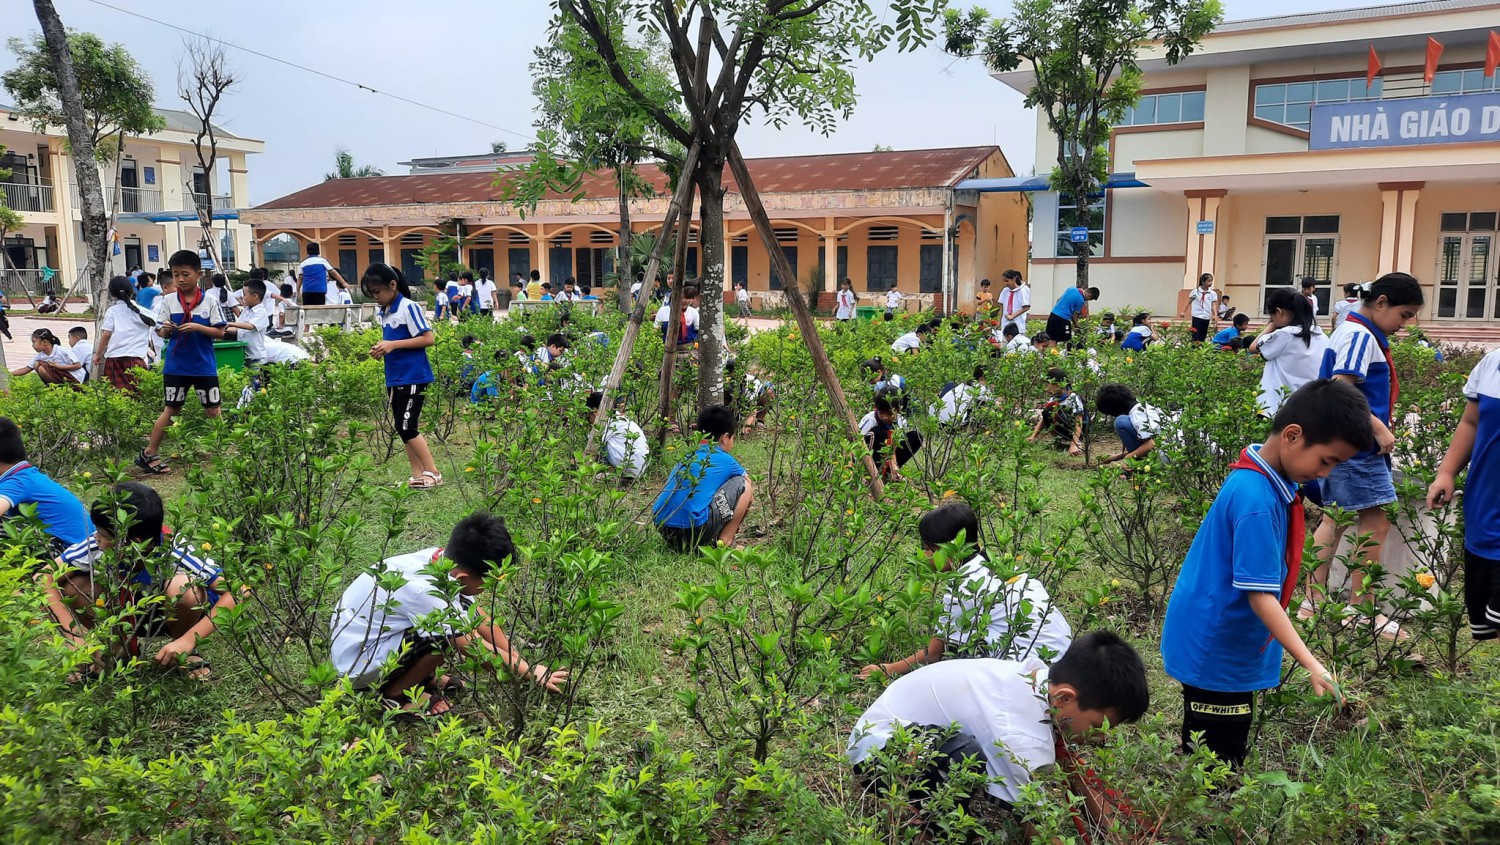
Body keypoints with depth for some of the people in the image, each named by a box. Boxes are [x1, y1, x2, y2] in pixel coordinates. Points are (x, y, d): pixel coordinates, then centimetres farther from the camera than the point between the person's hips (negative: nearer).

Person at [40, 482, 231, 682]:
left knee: (182, 588, -36)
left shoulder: (175, 552, -34)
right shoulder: (96, 546, -26)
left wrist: (189, 641, -42)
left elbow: (234, 592, -38)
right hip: (124, 614, 3)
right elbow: (45, 578, -17)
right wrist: (76, 635, -25)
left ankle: (186, 654, -5)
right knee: (68, 586, -21)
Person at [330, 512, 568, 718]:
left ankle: (422, 676, 10)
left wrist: (519, 659, -4)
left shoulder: (441, 560, -13)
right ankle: (395, 692, -5)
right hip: (358, 664, -8)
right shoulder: (424, 591, -35)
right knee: (447, 636, -27)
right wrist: (532, 673, -17)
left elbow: (480, 617, -2)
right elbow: (474, 648, -25)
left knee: (463, 608, -2)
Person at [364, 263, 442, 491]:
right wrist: (382, 350, 2)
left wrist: (393, 345, -20)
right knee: (403, 429, 8)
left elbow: (428, 339, -16)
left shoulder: (408, 307, -12)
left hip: (413, 378, -9)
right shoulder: (384, 313, 13)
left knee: (407, 428, -8)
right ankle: (418, 476, 13)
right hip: (395, 379, 9)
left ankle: (433, 473, 1)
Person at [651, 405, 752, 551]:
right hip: (693, 531, -7)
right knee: (743, 485, 10)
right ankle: (725, 543, 7)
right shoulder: (725, 460, 9)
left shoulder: (686, 458, 25)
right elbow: (748, 490, 26)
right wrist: (737, 519, 45)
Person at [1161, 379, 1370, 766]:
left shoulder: (1262, 474, 2)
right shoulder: (1257, 502, -28)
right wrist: (1311, 665, -27)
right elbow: (1261, 596, -27)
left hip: (1228, 643, 9)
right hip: (1217, 653, -9)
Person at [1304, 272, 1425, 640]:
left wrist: (1378, 429, 16)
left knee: (1335, 519, 14)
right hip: (1358, 446, -11)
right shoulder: (1360, 336, -15)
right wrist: (1379, 429, -19)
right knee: (1376, 525, -3)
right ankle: (1361, 610, 6)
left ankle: (1314, 601, 20)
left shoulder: (1355, 332, 15)